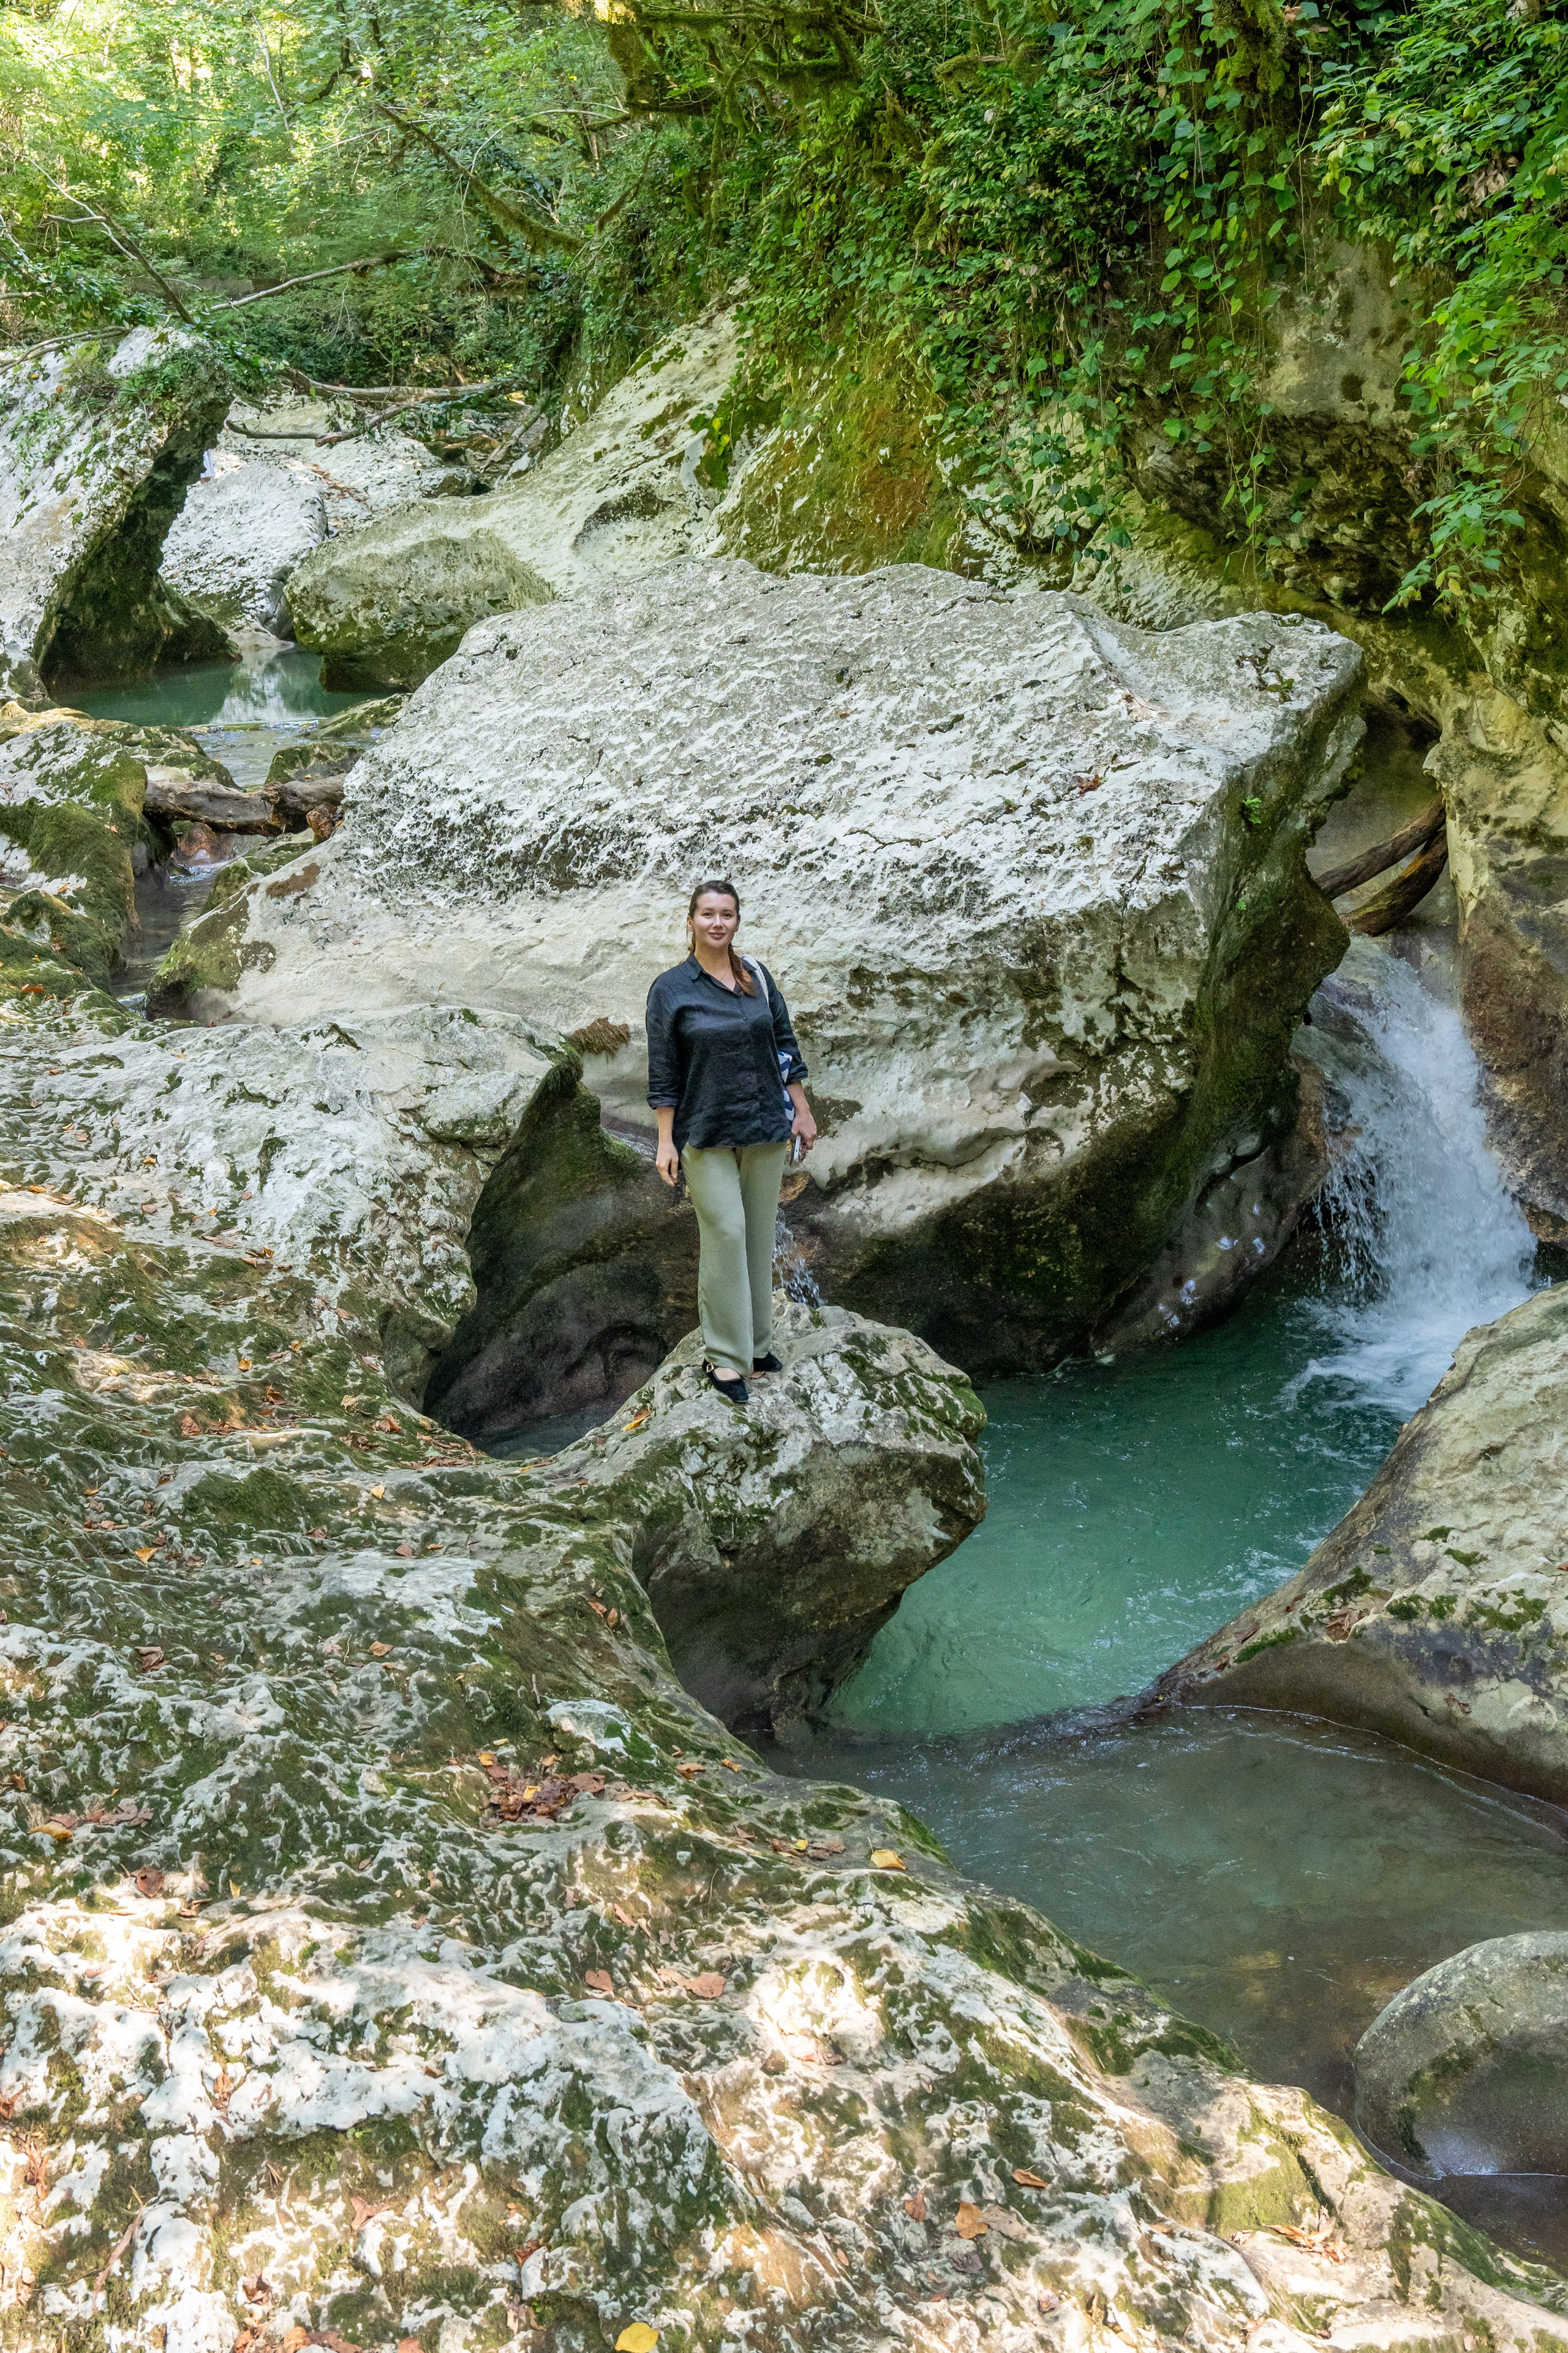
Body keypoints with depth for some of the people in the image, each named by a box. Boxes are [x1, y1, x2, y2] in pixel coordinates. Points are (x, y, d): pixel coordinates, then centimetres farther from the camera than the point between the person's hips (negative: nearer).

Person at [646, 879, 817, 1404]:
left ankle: (755, 1342, 20)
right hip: (706, 1133, -4)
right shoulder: (670, 988, -4)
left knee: (759, 1235, 8)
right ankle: (724, 1357, -2)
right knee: (725, 1232, -9)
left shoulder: (758, 977, 6)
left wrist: (802, 1112, 10)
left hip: (765, 1125, 4)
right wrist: (666, 1141, -8)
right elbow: (663, 1073, -5)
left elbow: (785, 1046, 12)